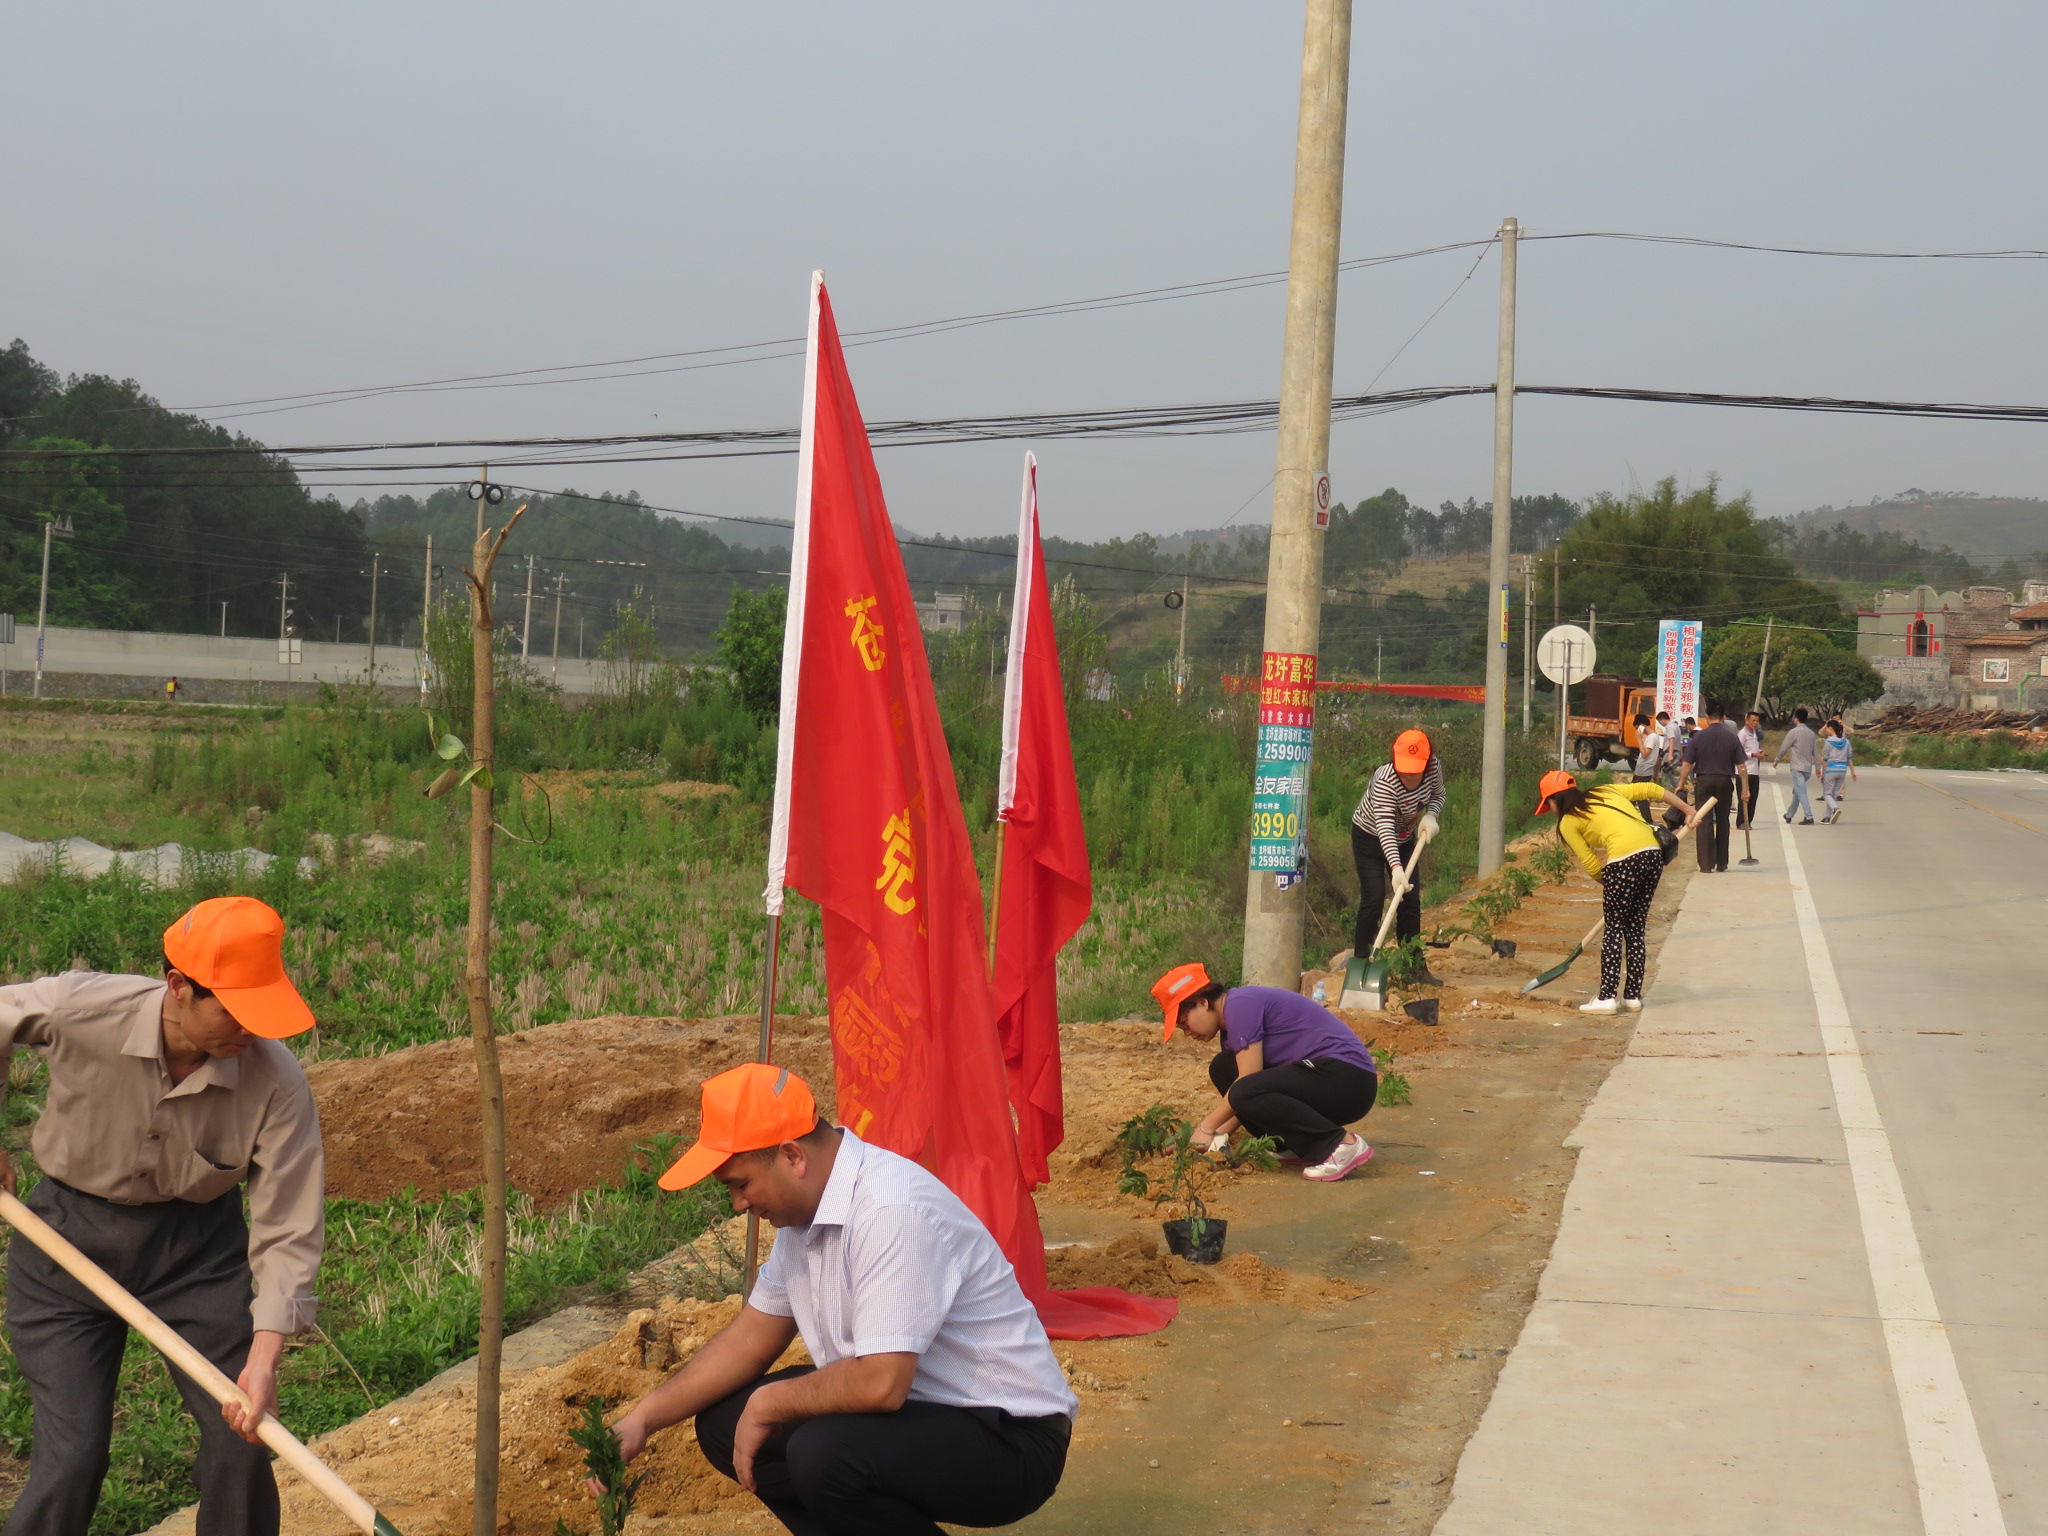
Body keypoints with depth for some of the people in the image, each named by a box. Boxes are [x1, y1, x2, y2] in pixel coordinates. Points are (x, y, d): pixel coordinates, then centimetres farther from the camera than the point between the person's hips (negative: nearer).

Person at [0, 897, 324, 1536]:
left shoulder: (276, 1082, -25)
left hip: (198, 1242, 1)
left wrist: (263, 1359, -29)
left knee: (241, 1438, -3)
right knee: (72, 1454, -5)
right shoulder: (78, 1010, -26)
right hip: (70, 1237, -1)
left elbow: (287, 1231, -20)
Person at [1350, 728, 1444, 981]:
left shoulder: (1434, 768, -20)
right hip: (1370, 838, -5)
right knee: (1373, 900, -14)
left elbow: (1438, 795, 1)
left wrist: (1431, 816, -22)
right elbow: (1384, 828, -42)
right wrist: (1396, 868, -53)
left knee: (1411, 901, 3)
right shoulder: (1384, 780, -36)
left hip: (1404, 840, 5)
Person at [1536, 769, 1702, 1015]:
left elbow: (1592, 866, 5)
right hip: (1654, 854, 6)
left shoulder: (1568, 822, 7)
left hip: (1624, 861, -6)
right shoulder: (1606, 791, 23)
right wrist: (1688, 810, 32)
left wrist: (1608, 884, 22)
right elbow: (1652, 790, 23)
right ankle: (1633, 996, 17)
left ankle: (1607, 997, 0)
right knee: (1636, 928, 14)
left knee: (1613, 929, 4)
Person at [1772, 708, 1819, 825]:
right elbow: (1816, 752, 13)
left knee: (1801, 792, -10)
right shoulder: (1811, 733, 11)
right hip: (1808, 767, 7)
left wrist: (1777, 759, 11)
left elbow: (1784, 748, -5)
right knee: (1797, 792, 18)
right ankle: (1789, 815, 28)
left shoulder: (1793, 732, -10)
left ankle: (1809, 817, -20)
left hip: (1797, 767, -7)